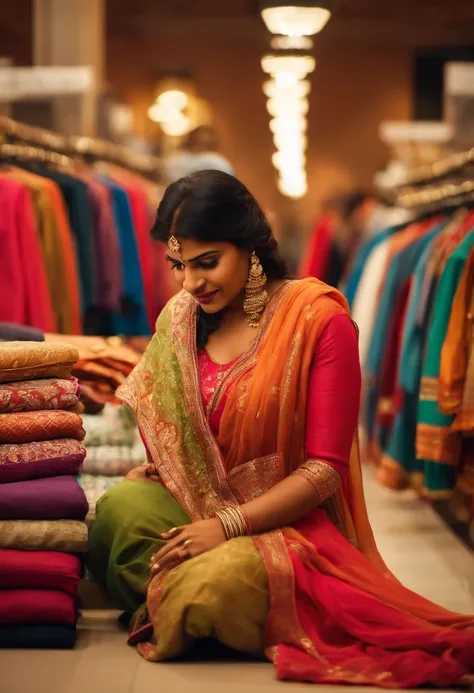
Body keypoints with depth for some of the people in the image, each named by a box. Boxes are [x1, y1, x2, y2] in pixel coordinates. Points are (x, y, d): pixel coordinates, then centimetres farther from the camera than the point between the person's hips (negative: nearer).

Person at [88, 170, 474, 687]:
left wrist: (228, 525, -20)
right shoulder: (180, 317, 5)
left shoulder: (319, 319, -11)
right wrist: (155, 469, -8)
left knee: (215, 585, -36)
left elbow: (326, 468, -13)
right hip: (195, 504, 4)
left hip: (287, 522, -4)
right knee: (118, 508, -29)